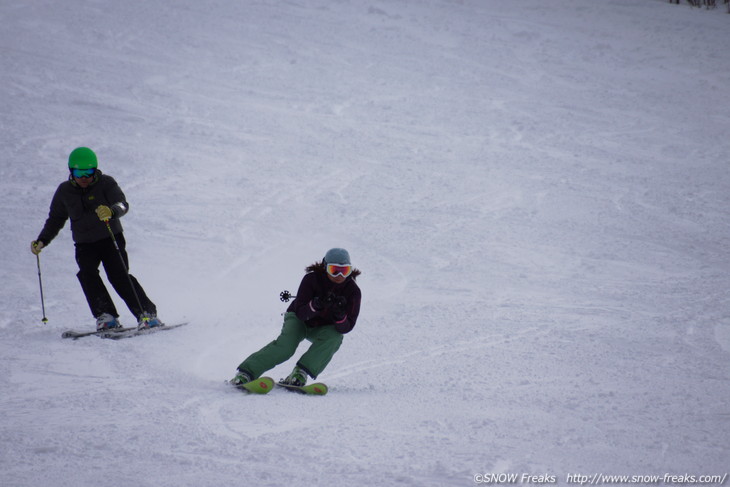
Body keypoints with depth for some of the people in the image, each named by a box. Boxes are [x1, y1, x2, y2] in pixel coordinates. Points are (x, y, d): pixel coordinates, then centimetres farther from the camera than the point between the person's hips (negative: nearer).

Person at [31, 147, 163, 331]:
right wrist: (42, 241, 2)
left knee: (119, 276, -19)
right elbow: (55, 219, 14)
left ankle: (147, 314, -14)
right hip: (84, 244, 3)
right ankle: (106, 316, -24)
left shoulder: (106, 183, -9)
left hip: (111, 239, -3)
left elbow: (122, 204, -23)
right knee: (87, 273, -23)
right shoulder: (64, 191, 1)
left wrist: (111, 211, -47)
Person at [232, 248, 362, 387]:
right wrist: (316, 305, -49)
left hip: (322, 328, 2)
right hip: (300, 320, -2)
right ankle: (246, 373, -30)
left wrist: (340, 315, -47)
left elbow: (346, 328, -24)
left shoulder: (353, 291, -21)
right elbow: (300, 313, -29)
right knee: (286, 345, -29)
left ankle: (300, 373, -36)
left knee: (334, 337, -32)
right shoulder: (312, 279, -24)